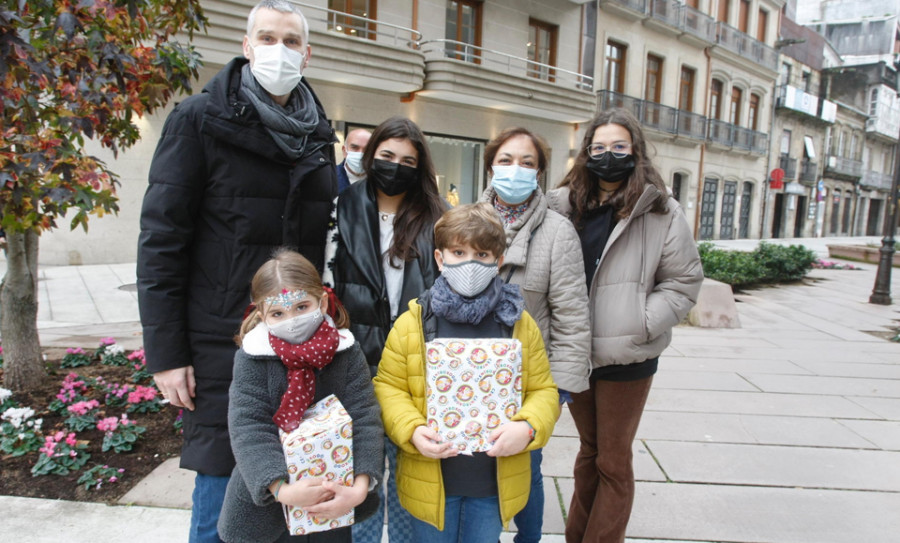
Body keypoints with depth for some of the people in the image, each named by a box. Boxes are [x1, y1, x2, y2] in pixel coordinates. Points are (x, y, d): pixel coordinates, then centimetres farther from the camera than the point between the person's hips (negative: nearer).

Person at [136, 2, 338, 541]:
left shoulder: (318, 132, 10)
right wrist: (165, 352, -10)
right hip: (223, 340, -4)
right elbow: (161, 238, -7)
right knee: (223, 480, 5)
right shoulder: (200, 118, -4)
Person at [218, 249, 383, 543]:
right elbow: (248, 430, -18)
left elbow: (365, 418, -14)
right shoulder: (252, 357, -11)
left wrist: (360, 486, -26)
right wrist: (281, 489, -30)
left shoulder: (345, 350, -10)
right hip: (267, 502, -1)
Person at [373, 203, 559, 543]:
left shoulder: (520, 324, -4)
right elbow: (389, 386, -3)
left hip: (496, 480, 1)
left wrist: (527, 428, -17)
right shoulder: (412, 322, -7)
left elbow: (543, 389, 1)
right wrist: (412, 431, -18)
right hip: (430, 478, 0)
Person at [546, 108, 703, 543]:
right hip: (575, 355, 4)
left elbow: (683, 282, -4)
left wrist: (642, 325, -14)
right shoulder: (565, 206, 1)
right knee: (589, 451, 21)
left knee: (613, 462, 11)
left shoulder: (662, 212, -6)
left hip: (626, 360, -3)